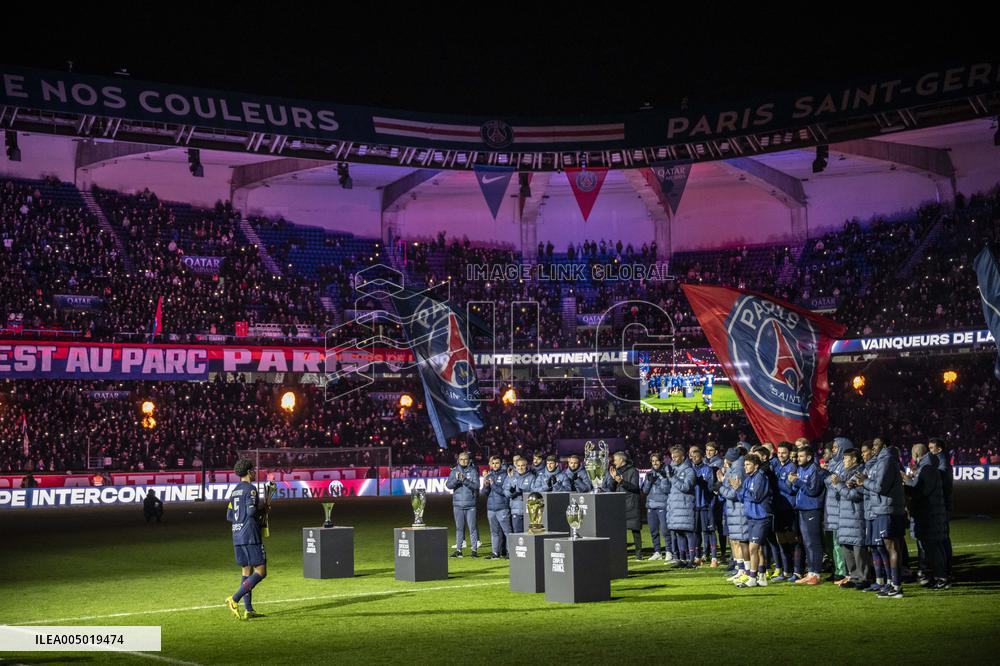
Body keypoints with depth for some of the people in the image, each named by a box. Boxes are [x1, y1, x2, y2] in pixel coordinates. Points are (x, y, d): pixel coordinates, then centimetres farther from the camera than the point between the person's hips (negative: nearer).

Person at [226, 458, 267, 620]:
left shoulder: (235, 491, 16)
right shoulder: (250, 488, -9)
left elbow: (229, 516, 15)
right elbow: (251, 510, -21)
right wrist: (263, 511, -1)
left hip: (237, 536, 9)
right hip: (250, 536, -9)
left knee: (246, 571, 12)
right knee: (260, 571, -6)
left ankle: (248, 610, 10)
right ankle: (234, 600, -16)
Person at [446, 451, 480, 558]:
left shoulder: (473, 471, 1)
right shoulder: (454, 471, 7)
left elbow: (476, 485, -8)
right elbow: (448, 485, 0)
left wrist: (465, 480, -21)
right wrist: (456, 479, -18)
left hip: (470, 504, -2)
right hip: (458, 504, 2)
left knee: (472, 527, -1)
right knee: (459, 527, 6)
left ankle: (474, 549, 3)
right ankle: (458, 549, 11)